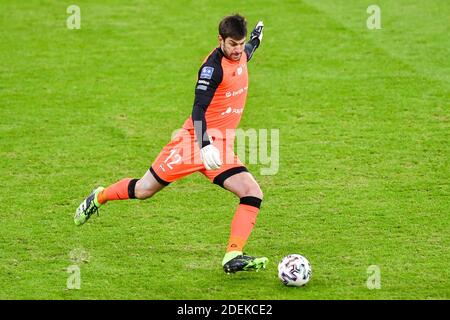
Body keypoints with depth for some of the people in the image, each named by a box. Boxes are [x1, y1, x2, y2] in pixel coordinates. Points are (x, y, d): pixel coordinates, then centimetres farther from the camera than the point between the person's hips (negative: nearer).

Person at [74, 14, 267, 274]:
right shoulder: (213, 67, -19)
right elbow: (198, 109, -25)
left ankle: (233, 257, -21)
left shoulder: (240, 55, 5)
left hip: (220, 147, 7)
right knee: (144, 190, 5)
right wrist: (205, 144, -38)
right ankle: (99, 198, 35)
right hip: (195, 140, -6)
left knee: (253, 193, -16)